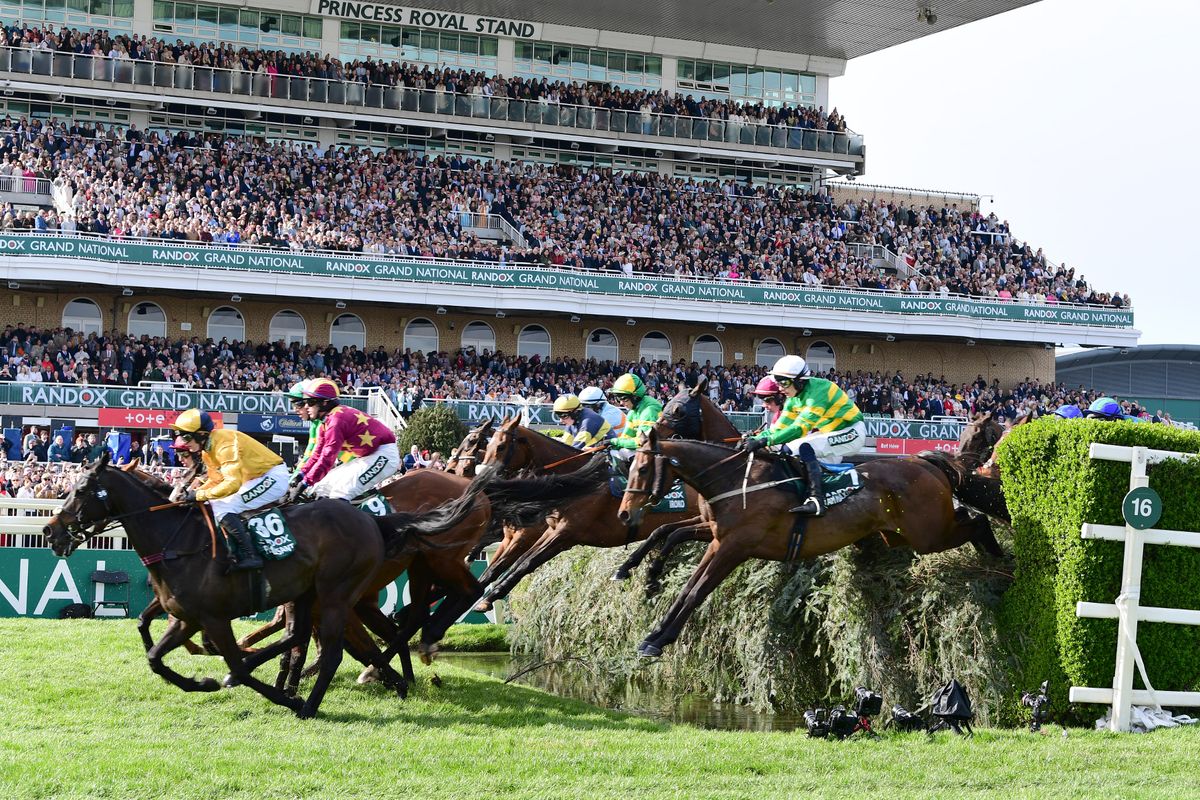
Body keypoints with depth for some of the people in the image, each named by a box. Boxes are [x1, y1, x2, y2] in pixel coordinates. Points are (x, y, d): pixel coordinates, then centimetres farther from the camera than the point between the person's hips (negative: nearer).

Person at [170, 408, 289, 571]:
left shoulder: (225, 443, -25)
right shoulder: (207, 451, 6)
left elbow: (232, 483, -31)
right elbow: (216, 481, 13)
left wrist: (198, 495, -27)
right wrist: (191, 493, -5)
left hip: (273, 477, -10)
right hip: (254, 480, 10)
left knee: (223, 508, -21)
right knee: (211, 506, 9)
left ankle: (249, 556, -19)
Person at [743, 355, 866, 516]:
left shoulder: (817, 391, -26)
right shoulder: (794, 398, 3)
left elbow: (800, 427, -33)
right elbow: (780, 427, 3)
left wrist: (766, 441, -38)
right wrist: (755, 439, -13)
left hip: (851, 432, -10)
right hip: (828, 432, 10)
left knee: (805, 447, -28)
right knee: (788, 449, 7)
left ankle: (816, 500, -35)